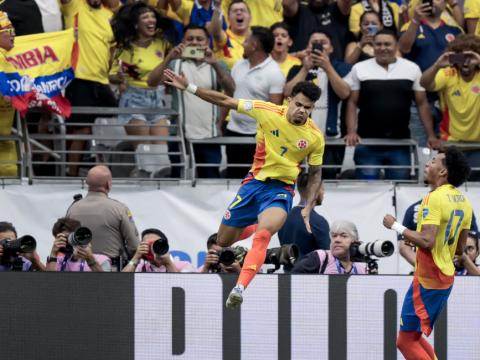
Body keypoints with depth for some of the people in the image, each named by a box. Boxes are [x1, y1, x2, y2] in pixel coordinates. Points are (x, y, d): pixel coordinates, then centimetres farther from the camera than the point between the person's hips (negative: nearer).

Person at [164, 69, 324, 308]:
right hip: (254, 181, 3)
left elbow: (315, 174, 8)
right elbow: (226, 101, -4)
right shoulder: (268, 112, -9)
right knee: (223, 242, 10)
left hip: (281, 189, -3)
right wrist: (188, 87, -7)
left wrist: (308, 207, -3)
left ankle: (240, 288, -42)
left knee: (263, 235, -33)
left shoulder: (315, 137, -7)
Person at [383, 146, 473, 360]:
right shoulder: (463, 202, 10)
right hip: (446, 277, 9)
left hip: (427, 280, -9)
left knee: (406, 340, -5)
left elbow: (427, 241, -26)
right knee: (413, 337, 20)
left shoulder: (435, 198, -17)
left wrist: (396, 226, -16)